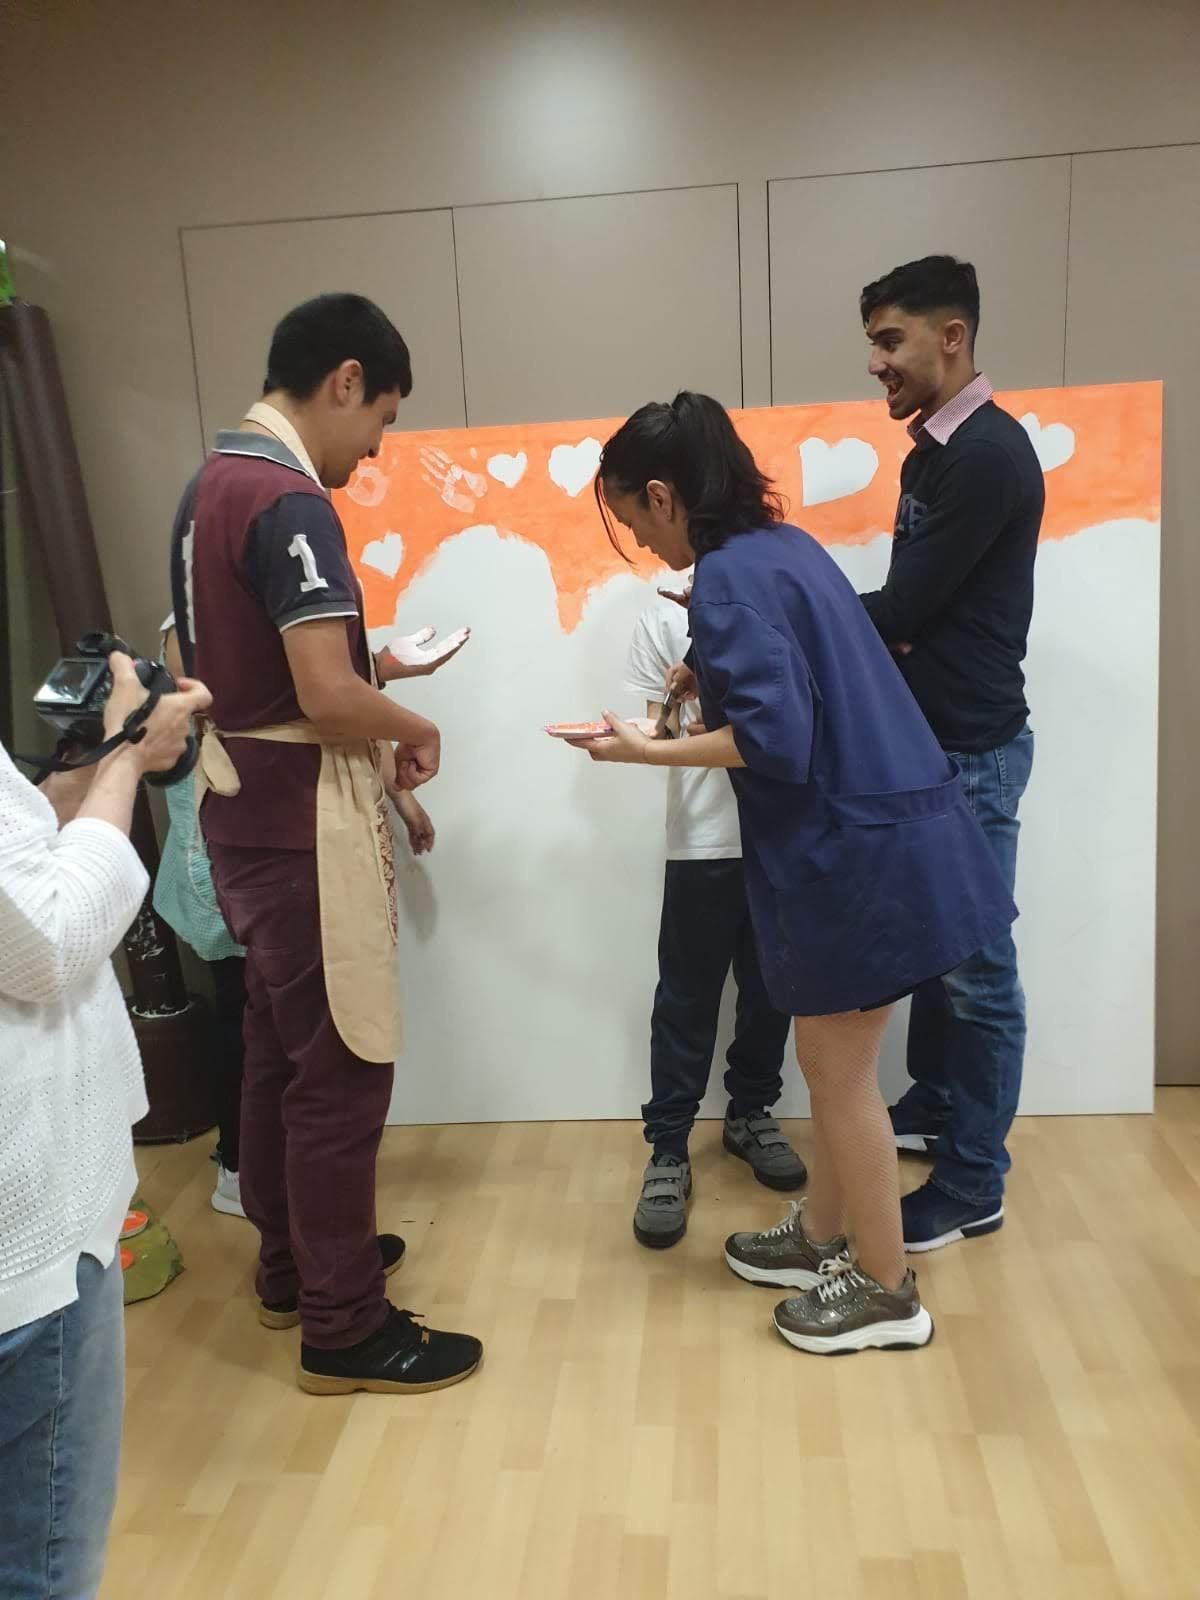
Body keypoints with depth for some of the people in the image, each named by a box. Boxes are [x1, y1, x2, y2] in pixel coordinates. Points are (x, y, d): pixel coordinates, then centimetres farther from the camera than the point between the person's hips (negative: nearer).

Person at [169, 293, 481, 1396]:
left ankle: (292, 1265, 36)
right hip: (301, 822, -10)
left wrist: (375, 665, 14)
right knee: (340, 1070, 1)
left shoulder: (211, 485, 11)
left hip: (242, 807, 10)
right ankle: (344, 1328, 16)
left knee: (278, 1052, 19)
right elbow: (328, 700, -26)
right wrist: (416, 729, -7)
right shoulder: (291, 502, -19)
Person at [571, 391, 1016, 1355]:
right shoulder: (784, 544, 11)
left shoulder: (725, 580, -17)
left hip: (853, 849, -9)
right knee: (832, 1059, 21)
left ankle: (887, 1292, 24)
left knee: (839, 1070, 7)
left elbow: (774, 739, -24)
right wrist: (716, 678, 15)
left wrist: (646, 751, -15)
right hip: (885, 831, 9)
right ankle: (822, 1238, 38)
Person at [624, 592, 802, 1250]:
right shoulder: (664, 616, 3)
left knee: (770, 987, 14)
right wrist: (678, 704, -20)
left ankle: (749, 1114, 33)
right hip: (704, 838, -2)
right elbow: (658, 729, 2)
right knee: (687, 997, 3)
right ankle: (668, 1150, 13)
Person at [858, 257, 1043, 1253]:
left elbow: (902, 608, -20)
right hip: (930, 740, 9)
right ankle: (935, 1105, 38)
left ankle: (973, 1187, 14)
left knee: (976, 967, 1)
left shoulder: (990, 454, -17)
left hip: (976, 749, -9)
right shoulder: (933, 453, 13)